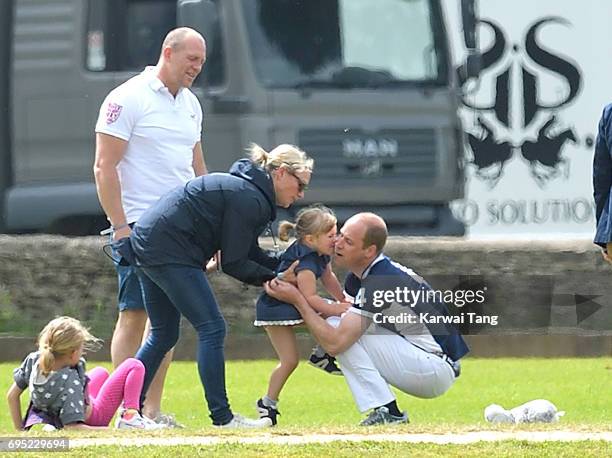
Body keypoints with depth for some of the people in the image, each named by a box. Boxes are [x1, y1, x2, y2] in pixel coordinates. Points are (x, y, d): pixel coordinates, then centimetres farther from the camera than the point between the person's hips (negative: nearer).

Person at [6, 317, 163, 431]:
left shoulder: (33, 360, -19)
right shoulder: (69, 381, -38)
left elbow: (12, 395, -6)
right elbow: (71, 427, -40)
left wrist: (20, 430, 6)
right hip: (92, 419, -7)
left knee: (101, 372, 35)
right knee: (133, 365, -3)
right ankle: (130, 416, -13)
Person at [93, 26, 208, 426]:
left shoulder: (190, 104, 15)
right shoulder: (127, 100, -8)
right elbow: (105, 168, -11)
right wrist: (121, 227, -16)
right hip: (139, 227, -7)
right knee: (134, 316, -8)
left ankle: (153, 410, 10)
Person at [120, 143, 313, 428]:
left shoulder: (246, 189, 16)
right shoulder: (249, 200, -16)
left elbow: (249, 253, 20)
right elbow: (233, 264, -13)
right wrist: (273, 280, -3)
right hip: (169, 252, -11)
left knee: (163, 335, 15)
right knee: (211, 328, -7)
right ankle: (222, 417, -7)